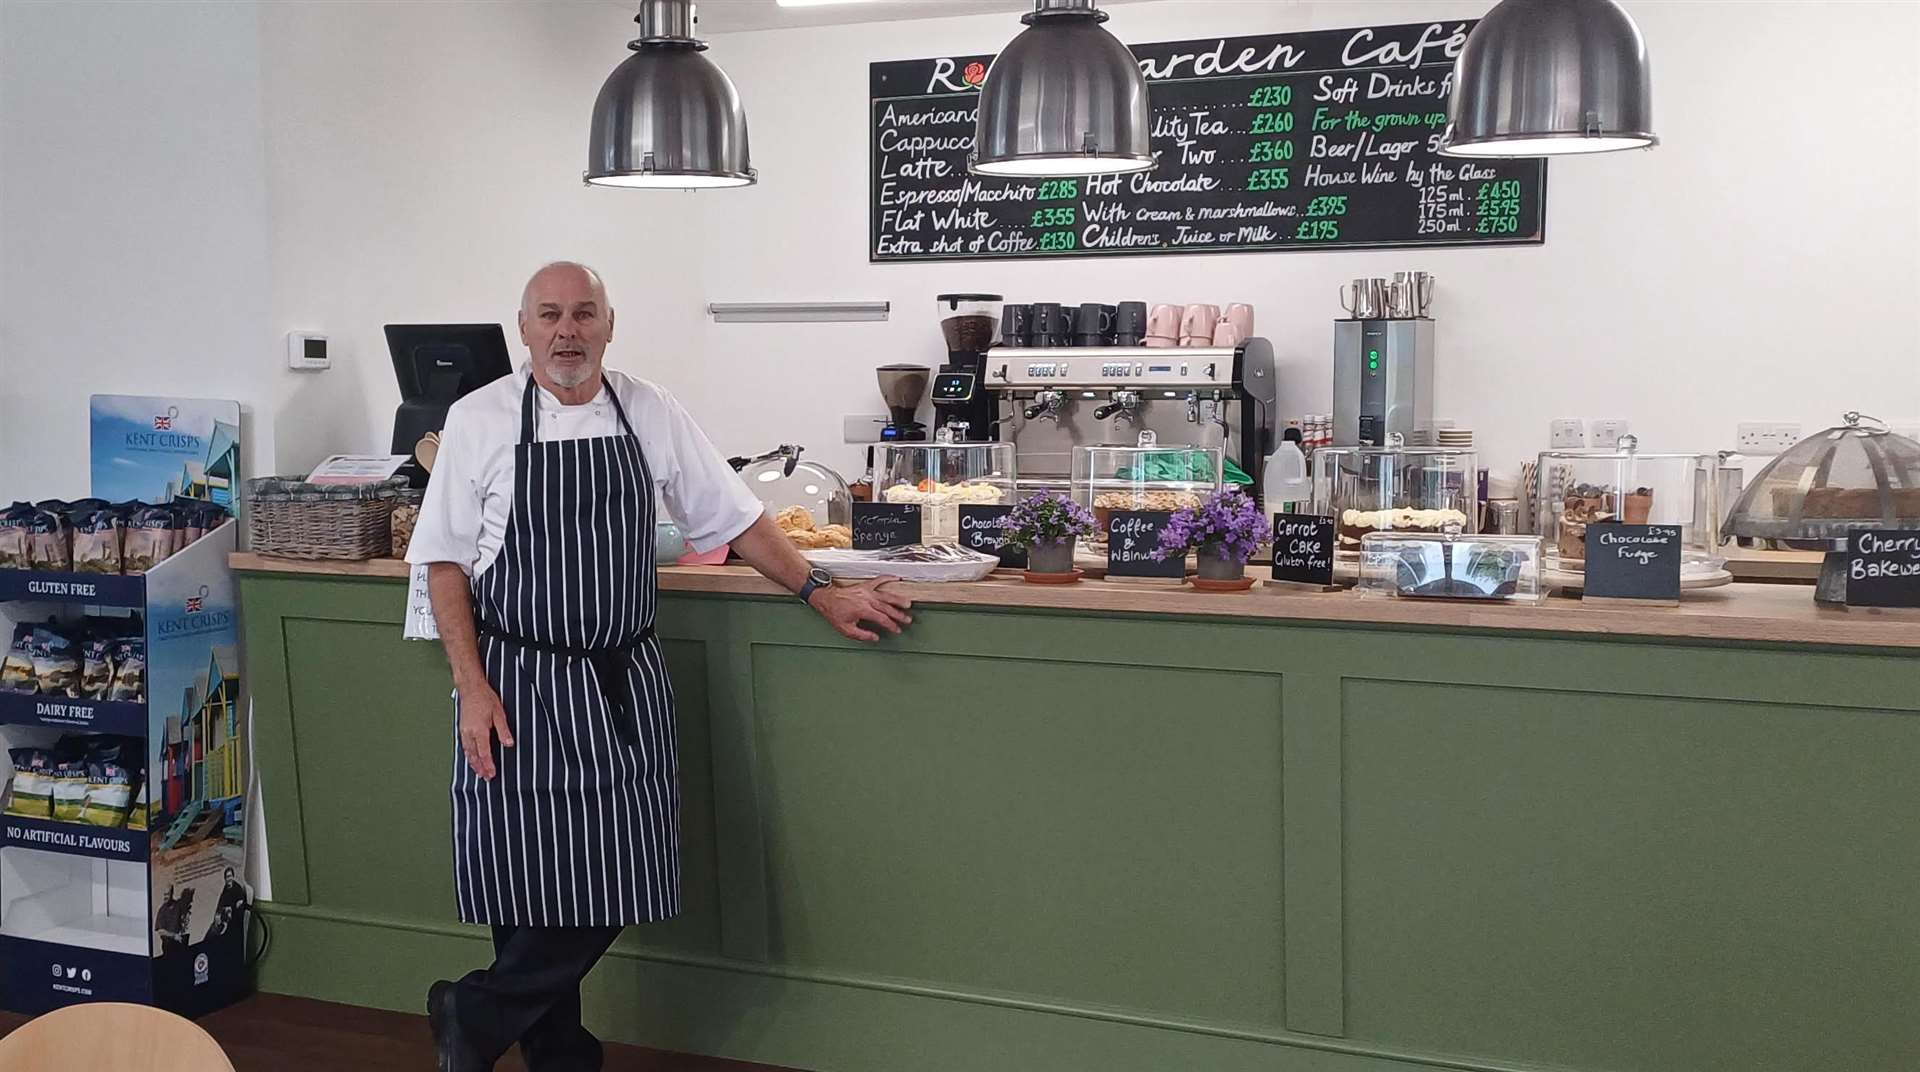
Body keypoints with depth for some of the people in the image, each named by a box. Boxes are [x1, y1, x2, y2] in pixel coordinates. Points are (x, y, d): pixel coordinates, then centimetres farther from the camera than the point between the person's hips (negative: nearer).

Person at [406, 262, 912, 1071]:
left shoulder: (652, 415, 4)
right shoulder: (480, 420, -3)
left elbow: (735, 520, 10)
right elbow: (445, 562, -2)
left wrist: (818, 593, 4)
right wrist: (472, 687, -10)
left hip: (624, 689, 3)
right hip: (520, 687, -3)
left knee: (607, 894, 1)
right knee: (535, 896, -4)